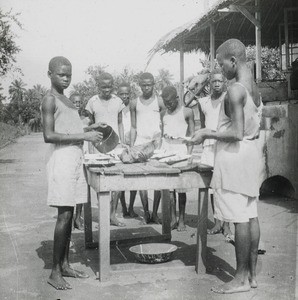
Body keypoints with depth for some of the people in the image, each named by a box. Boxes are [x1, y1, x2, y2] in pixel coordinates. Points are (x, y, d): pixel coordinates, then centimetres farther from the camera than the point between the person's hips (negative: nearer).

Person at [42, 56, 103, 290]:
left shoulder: (67, 101, 18)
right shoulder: (50, 99, -8)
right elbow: (49, 135, -17)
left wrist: (87, 129, 9)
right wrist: (83, 136, -18)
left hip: (75, 159, 8)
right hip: (62, 159, -8)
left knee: (69, 214, 10)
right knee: (64, 214, -7)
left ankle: (65, 265, 20)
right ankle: (55, 272, 2)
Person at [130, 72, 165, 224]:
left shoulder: (160, 101, 5)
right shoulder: (134, 103, 11)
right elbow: (133, 127, 12)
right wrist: (131, 146, 5)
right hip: (140, 142, 2)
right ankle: (145, 212, 4)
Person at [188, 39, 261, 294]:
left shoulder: (235, 90, -17)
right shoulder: (254, 88, 11)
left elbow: (236, 133, -21)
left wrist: (207, 134, -10)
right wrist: (215, 132, 20)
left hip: (235, 156, -10)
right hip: (251, 152, 10)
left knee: (240, 218, -4)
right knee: (251, 215, 11)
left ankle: (241, 278, 6)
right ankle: (252, 273, 20)